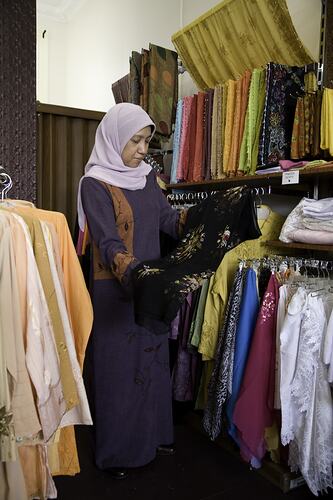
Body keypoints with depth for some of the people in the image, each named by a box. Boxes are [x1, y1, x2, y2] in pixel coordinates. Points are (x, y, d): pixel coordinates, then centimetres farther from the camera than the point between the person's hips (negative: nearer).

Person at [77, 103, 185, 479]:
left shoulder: (146, 176, 9)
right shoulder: (95, 184, -12)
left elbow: (169, 220, 3)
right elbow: (108, 243, -21)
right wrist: (136, 276, -37)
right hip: (116, 290, -6)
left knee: (153, 360, 17)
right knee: (119, 367, 7)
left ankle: (153, 435, 38)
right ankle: (115, 450, 28)